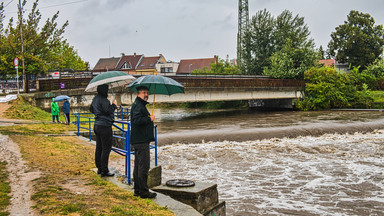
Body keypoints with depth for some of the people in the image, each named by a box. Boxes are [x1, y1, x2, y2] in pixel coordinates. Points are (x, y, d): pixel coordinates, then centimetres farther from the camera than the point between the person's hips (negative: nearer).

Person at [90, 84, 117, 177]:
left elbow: (91, 109, 26)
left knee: (99, 147, 15)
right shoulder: (103, 100, -16)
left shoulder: (95, 99, 13)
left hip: (97, 126, 10)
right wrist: (114, 105, -9)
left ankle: (99, 168, 23)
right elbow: (109, 110, -24)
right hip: (105, 126, -10)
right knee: (106, 148, -4)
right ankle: (104, 171, -3)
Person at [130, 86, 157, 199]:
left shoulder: (140, 104, 20)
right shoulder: (138, 105, -13)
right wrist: (150, 119, -16)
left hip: (138, 140, 11)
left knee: (138, 165, 15)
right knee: (144, 166, -7)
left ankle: (137, 189, 23)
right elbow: (137, 120, -26)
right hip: (141, 141, -11)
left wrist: (149, 119, 14)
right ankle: (143, 191, -3)